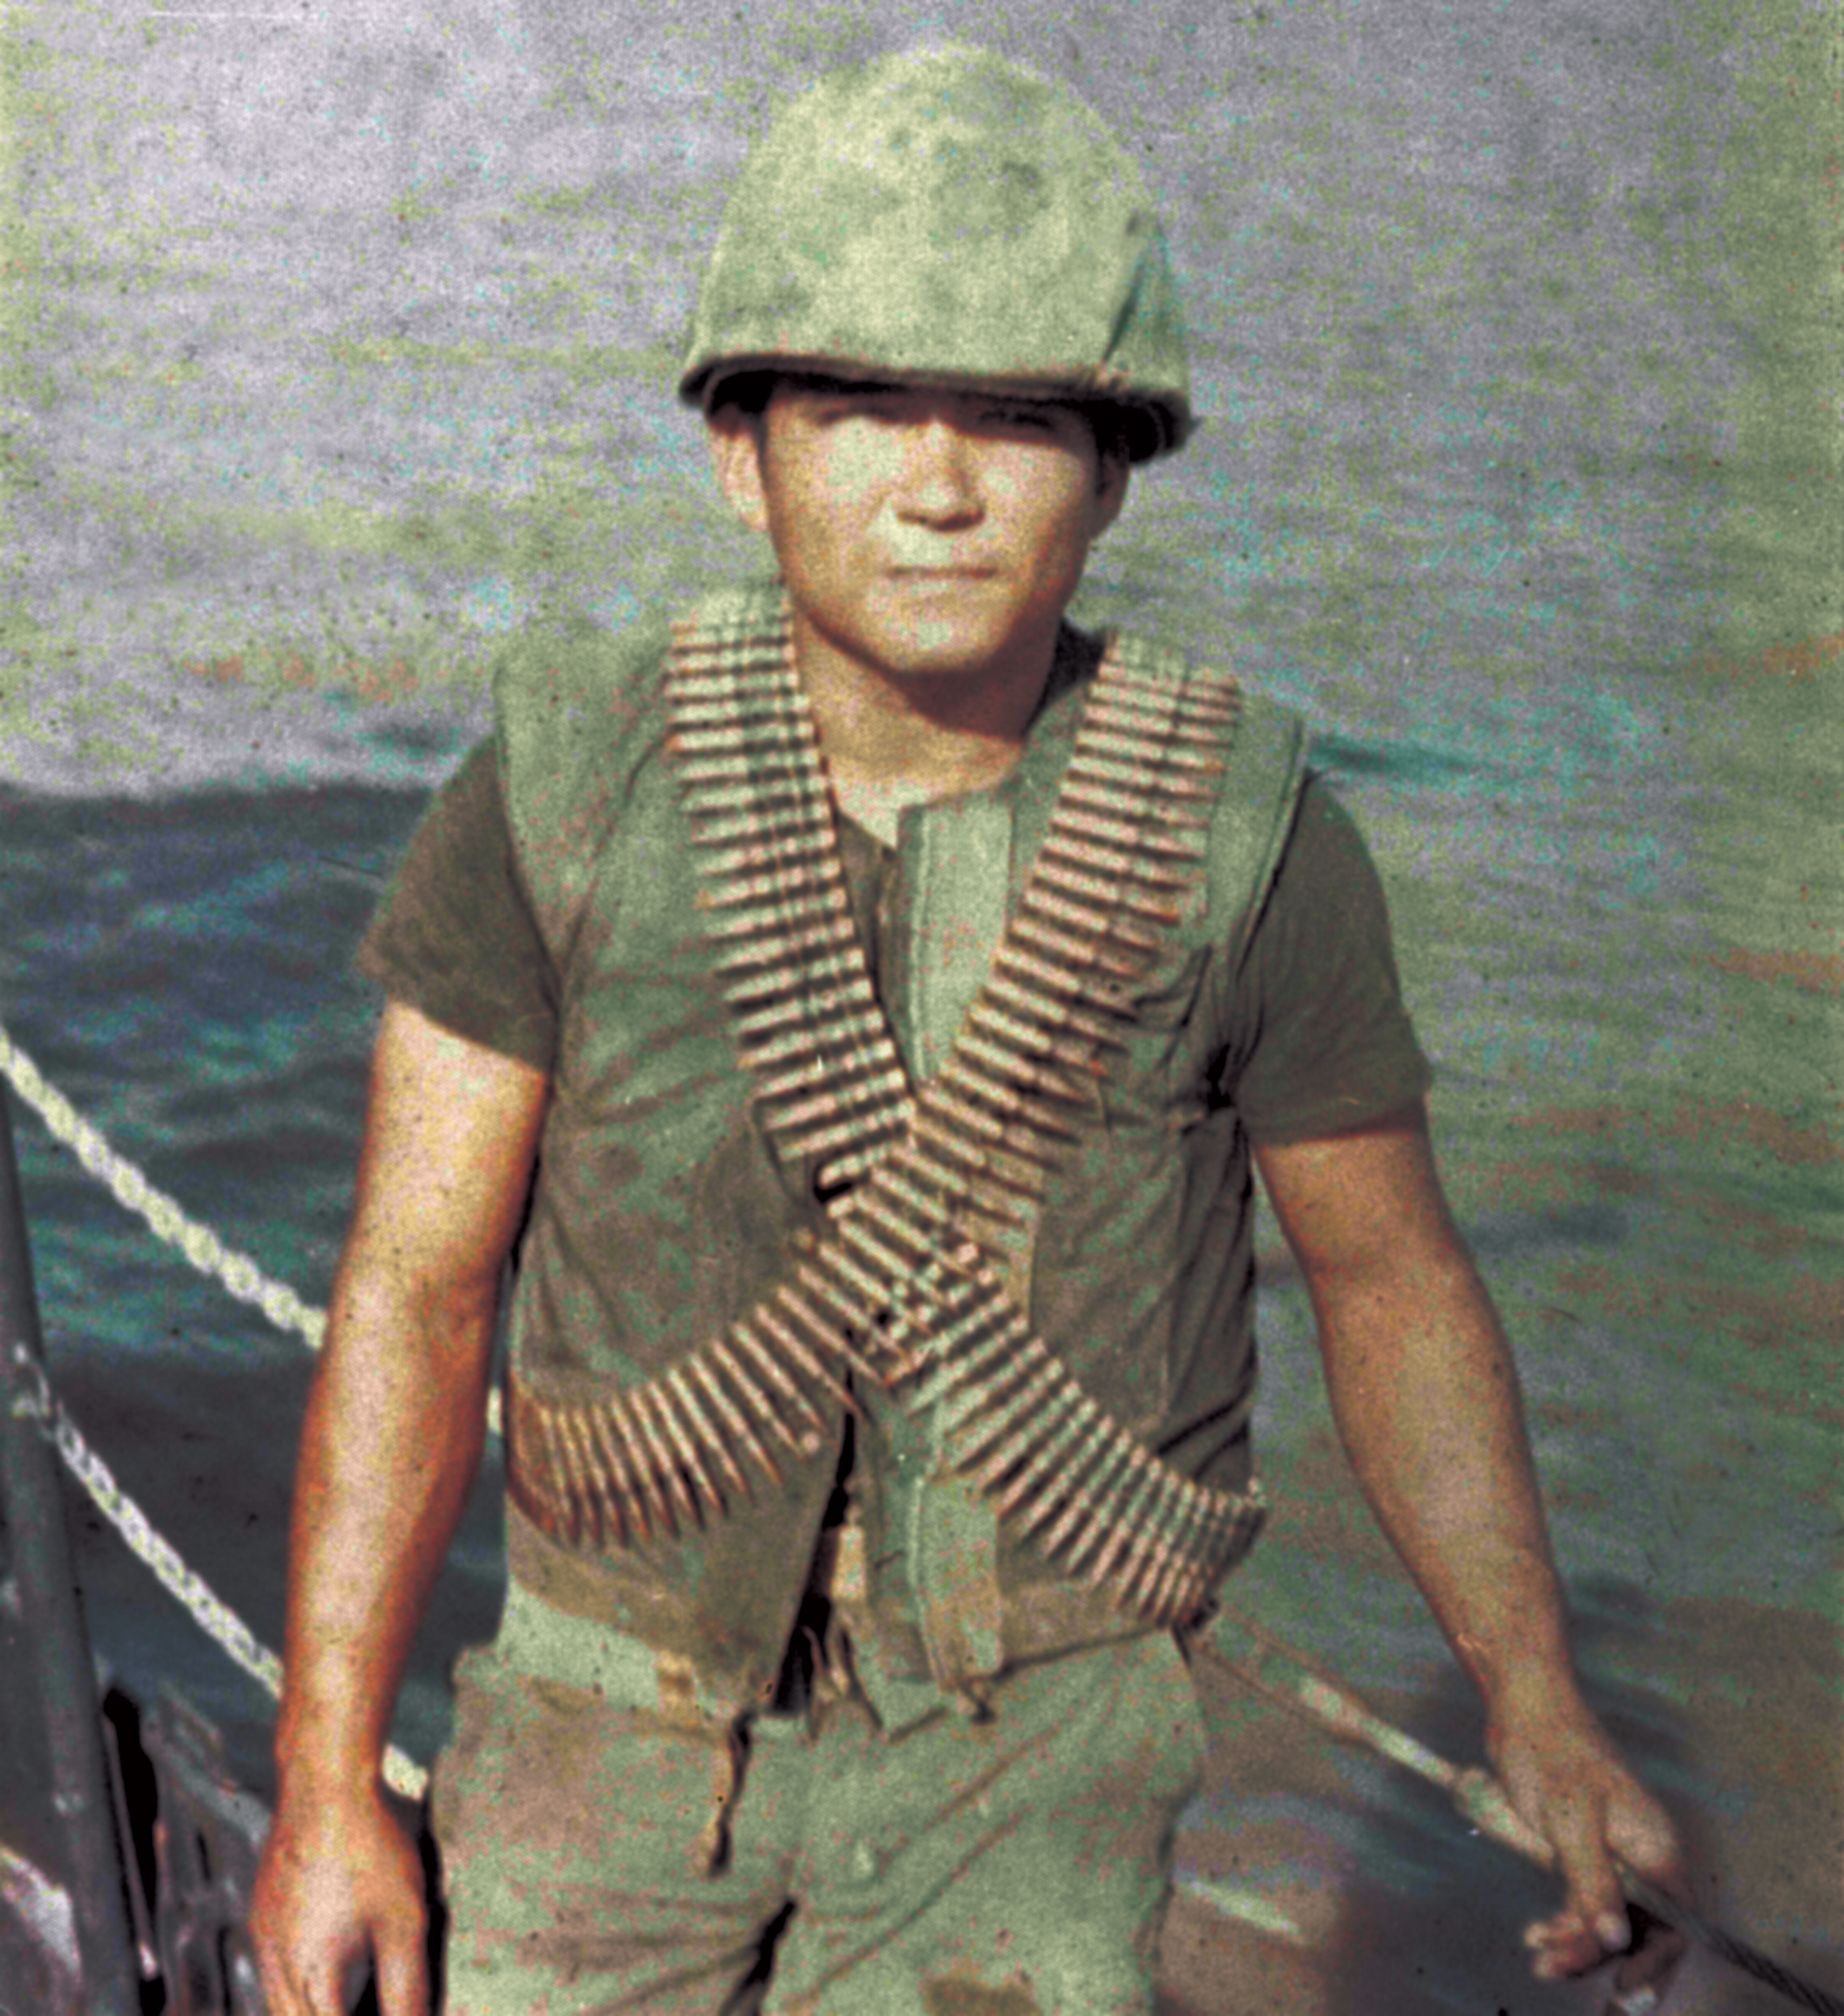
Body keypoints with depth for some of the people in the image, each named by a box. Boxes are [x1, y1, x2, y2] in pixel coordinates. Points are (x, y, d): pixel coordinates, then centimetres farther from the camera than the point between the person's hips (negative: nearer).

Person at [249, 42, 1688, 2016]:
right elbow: (414, 1290, -10)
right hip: (628, 1694, 1)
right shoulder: (567, 784, -14)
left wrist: (1537, 1703, -7)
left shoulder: (1239, 835, -14)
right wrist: (326, 1784, -10)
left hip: (1029, 1732, 0)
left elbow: (1393, 1279, -2)